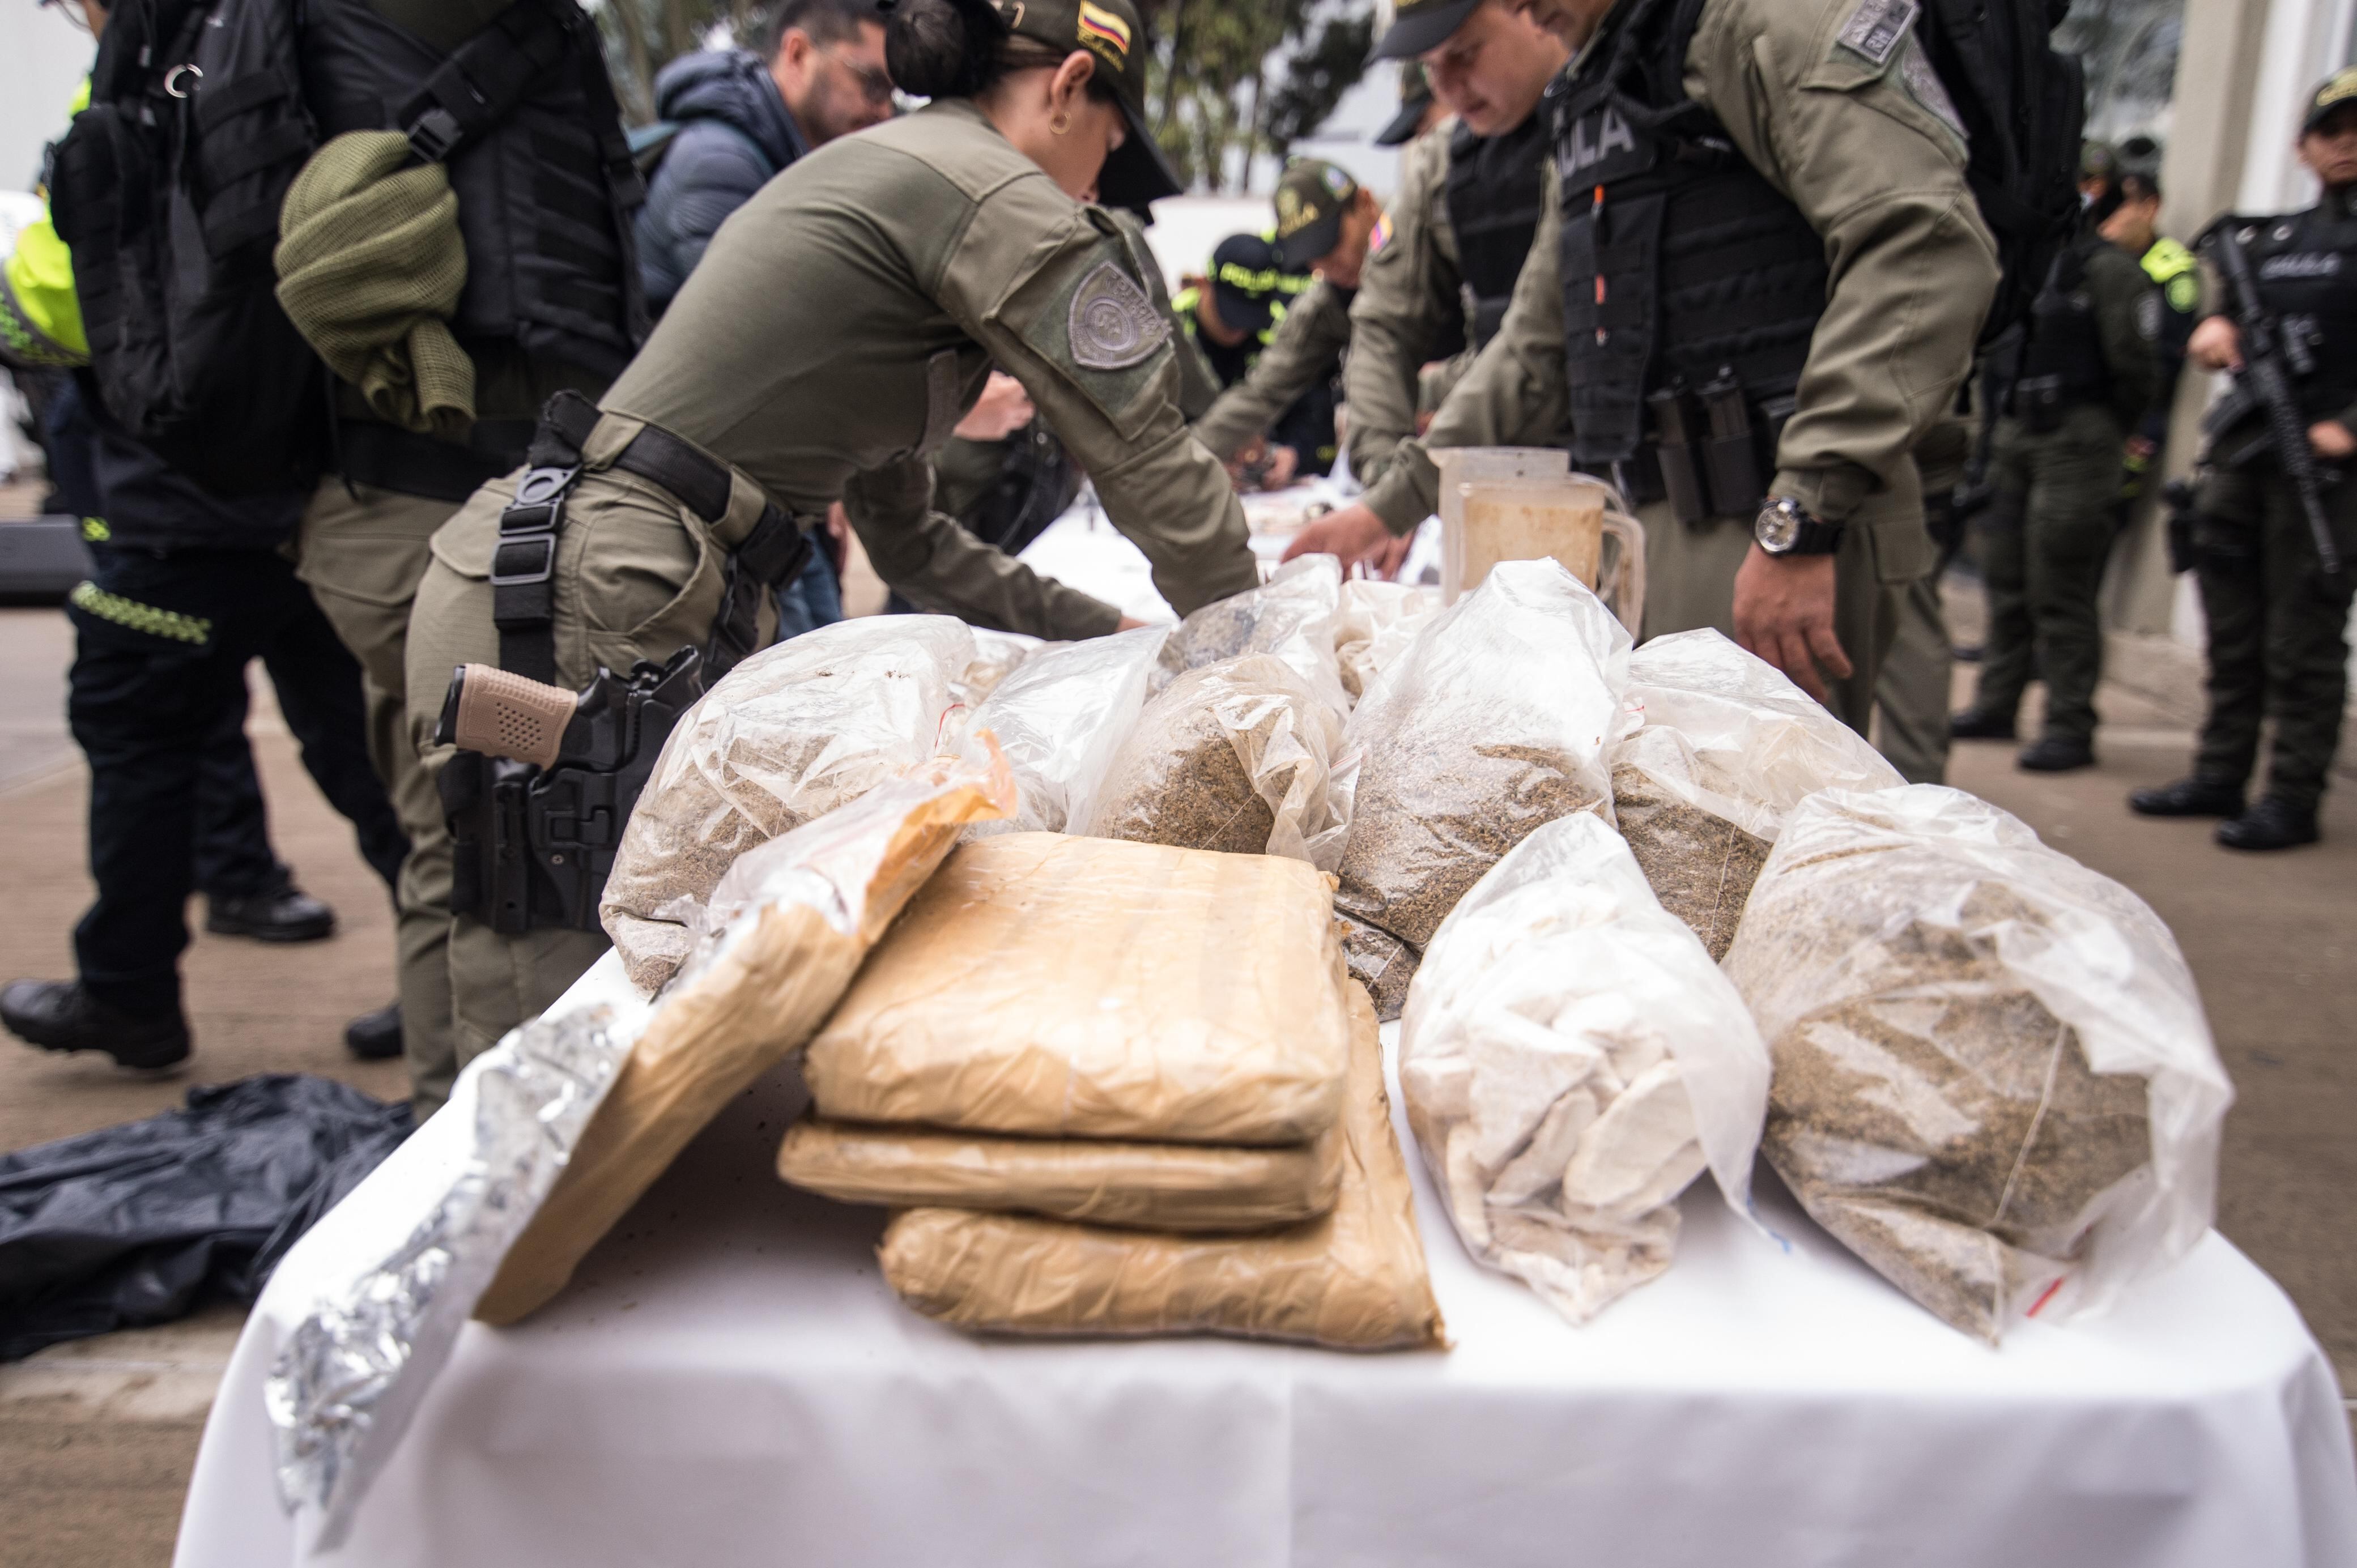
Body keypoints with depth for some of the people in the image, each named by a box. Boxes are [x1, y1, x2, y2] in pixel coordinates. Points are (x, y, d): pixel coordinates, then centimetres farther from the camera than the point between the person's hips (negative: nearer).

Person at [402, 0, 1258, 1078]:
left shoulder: (876, 170, 24)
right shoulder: (991, 191, -6)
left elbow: (908, 539, 26)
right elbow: (1153, 463, -5)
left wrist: (1107, 634, 24)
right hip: (576, 615, -10)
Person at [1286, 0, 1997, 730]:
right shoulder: (1590, 101, 22)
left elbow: (1928, 246, -20)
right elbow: (1536, 345, 27)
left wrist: (1801, 519, -26)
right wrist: (1393, 504, 22)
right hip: (1660, 526, 9)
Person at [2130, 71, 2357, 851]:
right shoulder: (2271, 238, 19)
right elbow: (2229, 308, 21)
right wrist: (2214, 325, -3)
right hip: (2241, 453, 6)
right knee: (2232, 630, 10)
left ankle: (2293, 798, 0)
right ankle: (2220, 776, 19)